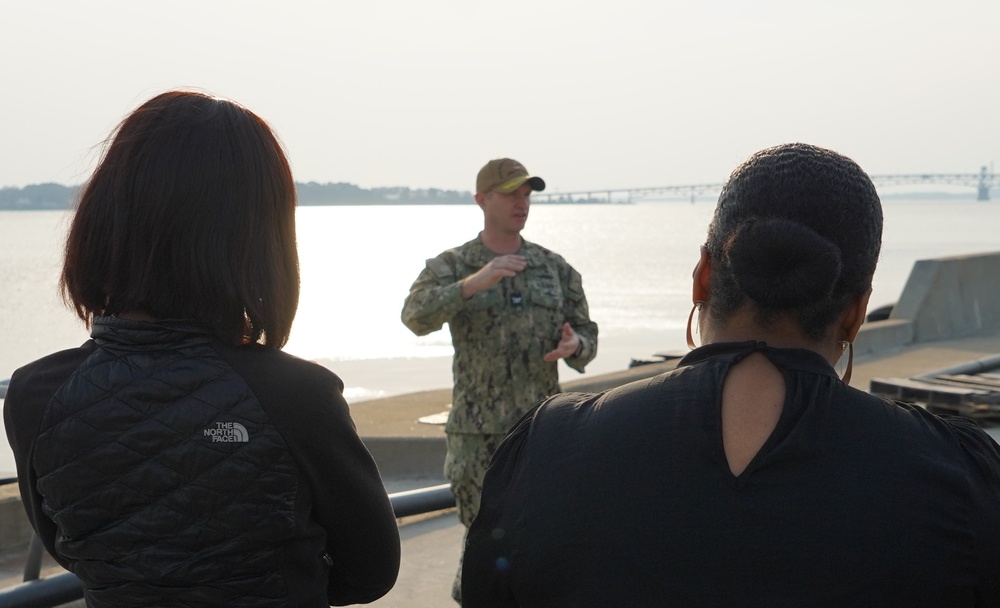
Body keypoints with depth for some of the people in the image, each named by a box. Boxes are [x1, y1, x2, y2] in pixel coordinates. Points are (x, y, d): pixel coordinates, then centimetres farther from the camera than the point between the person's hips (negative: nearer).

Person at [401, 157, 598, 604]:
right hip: (478, 431, -2)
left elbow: (586, 337, 12)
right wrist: (472, 283, -34)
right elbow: (417, 316, -19)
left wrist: (574, 345, -13)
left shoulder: (555, 268, 10)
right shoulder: (451, 267, 1)